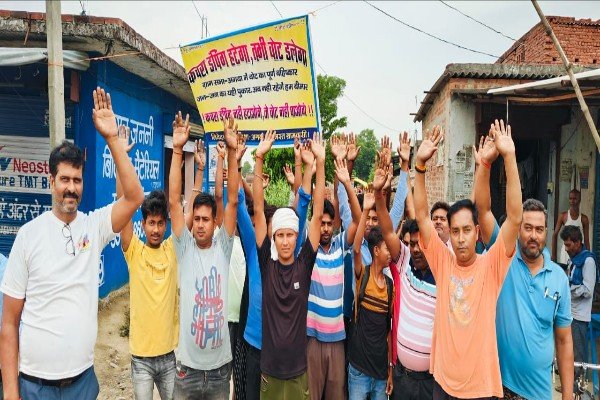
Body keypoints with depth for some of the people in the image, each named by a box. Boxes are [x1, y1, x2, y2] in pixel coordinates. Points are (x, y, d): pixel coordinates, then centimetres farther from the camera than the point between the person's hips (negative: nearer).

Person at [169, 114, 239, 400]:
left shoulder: (222, 248, -2)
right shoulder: (184, 248, -4)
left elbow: (232, 201, -11)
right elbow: (174, 202, -13)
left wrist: (232, 152, -17)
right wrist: (177, 151, -19)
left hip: (220, 366, 1)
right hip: (188, 366, -1)